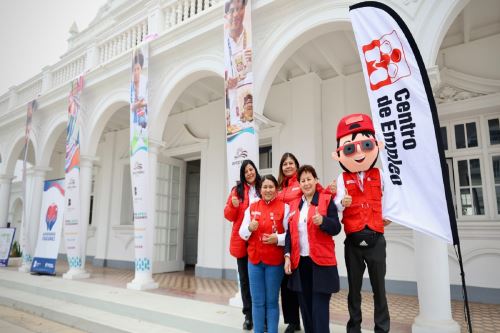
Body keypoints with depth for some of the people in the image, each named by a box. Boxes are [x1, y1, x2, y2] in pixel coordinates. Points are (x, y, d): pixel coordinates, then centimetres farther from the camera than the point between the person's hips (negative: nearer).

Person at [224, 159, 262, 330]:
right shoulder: (237, 190, 5)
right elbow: (228, 215, 4)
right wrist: (233, 205, -16)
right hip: (242, 240, 1)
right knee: (245, 279, 10)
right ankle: (248, 315, 23)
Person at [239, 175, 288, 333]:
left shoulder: (284, 207, -3)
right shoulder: (251, 207, 7)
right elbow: (242, 233, 7)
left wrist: (278, 238, -22)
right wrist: (249, 228, -14)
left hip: (275, 260, -3)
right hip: (254, 259, 3)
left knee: (272, 301, 7)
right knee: (257, 301, 10)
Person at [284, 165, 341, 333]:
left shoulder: (326, 200, -1)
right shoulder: (294, 204, 12)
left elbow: (336, 228, -7)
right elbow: (290, 233, 12)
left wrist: (323, 221, -27)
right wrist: (287, 256, 2)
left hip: (321, 262, -4)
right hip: (300, 262, 4)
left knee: (320, 308, -1)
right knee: (305, 306, 13)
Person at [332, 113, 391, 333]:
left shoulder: (379, 175, 4)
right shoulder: (342, 179, -1)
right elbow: (336, 205, -14)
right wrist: (342, 203, -34)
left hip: (376, 239, 1)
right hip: (353, 241, 0)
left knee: (379, 287, 10)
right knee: (354, 288, 12)